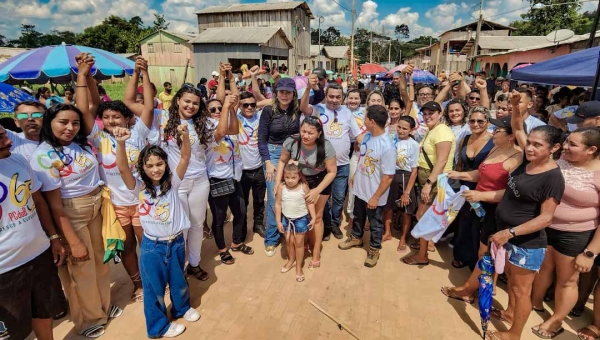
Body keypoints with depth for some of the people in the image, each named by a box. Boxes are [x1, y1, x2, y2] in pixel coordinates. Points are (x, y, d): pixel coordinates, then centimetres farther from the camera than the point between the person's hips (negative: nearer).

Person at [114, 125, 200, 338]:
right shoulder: (139, 188, -10)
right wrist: (120, 143, -44)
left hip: (176, 242, 2)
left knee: (178, 281, 23)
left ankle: (182, 308, 50)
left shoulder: (172, 182, -7)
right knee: (154, 287, 14)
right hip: (152, 246, -2)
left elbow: (185, 158, -19)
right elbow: (123, 168, -27)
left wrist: (185, 137, -37)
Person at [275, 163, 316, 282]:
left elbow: (309, 203, -7)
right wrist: (278, 221, -5)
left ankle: (299, 266, 26)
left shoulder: (304, 187, -17)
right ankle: (291, 260, 45)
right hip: (286, 219, 2)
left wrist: (313, 218, -9)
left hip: (301, 219, -2)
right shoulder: (281, 187, -14)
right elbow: (278, 204, -7)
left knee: (299, 243, 9)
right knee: (289, 241, 19)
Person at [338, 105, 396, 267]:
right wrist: (355, 176, 18)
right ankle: (356, 238, 51)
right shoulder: (367, 136, -5)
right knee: (358, 217, 27)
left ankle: (374, 249, 39)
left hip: (374, 195, -7)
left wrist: (376, 197, -21)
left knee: (375, 224, 17)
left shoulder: (387, 147, -29)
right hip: (360, 189, 7)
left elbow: (388, 177, -25)